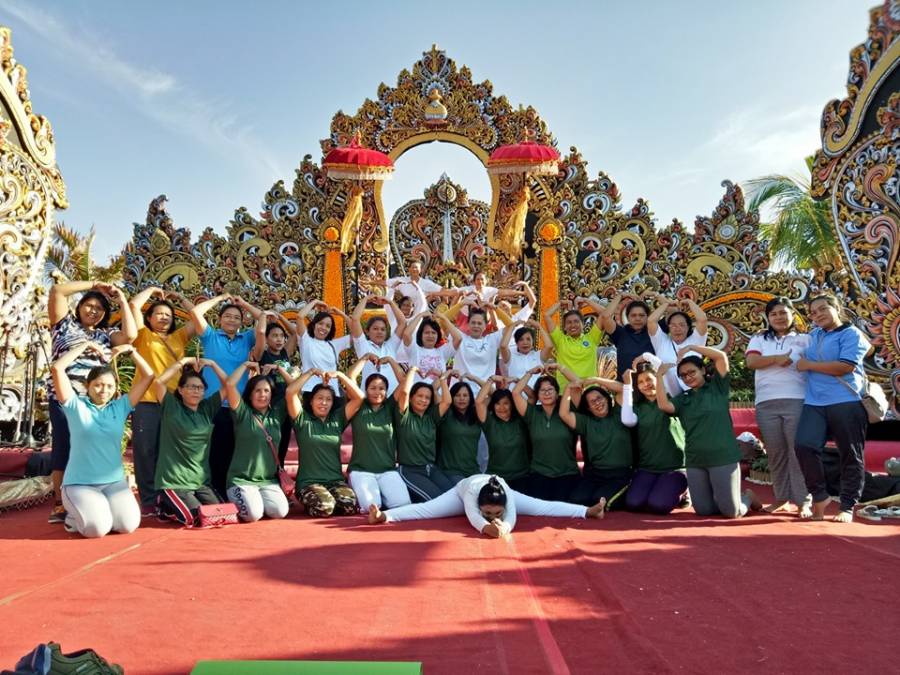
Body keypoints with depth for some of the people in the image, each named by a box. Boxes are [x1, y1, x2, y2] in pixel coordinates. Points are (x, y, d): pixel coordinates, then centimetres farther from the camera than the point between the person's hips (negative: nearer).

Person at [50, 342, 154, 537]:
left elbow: (148, 376, 4)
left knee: (128, 525, -17)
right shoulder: (76, 406, -2)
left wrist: (131, 350, -2)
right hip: (79, 484, -3)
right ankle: (76, 517, 13)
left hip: (114, 482, 3)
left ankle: (98, 512, 18)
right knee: (97, 528, -25)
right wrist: (85, 346, -7)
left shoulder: (120, 407, 5)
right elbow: (56, 368, -12)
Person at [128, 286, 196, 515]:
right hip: (147, 402, -3)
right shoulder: (144, 336, 9)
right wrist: (151, 290, 12)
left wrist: (179, 297, 21)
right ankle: (148, 501, 7)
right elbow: (133, 304, -1)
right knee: (146, 452, -1)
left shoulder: (179, 337, 17)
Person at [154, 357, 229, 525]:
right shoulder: (172, 407, -3)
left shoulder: (207, 408, 8)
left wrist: (212, 363, -2)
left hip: (202, 481, 5)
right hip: (173, 482, -5)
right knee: (197, 518, -20)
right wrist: (183, 361, -14)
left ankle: (176, 505, 18)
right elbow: (158, 382, -18)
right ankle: (167, 507, 11)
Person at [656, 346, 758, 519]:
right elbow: (663, 405, -10)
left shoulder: (718, 387, 4)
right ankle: (724, 498, 35)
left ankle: (747, 497, 30)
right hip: (695, 462, 4)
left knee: (731, 512, -1)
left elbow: (722, 356, -8)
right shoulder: (683, 399, 10)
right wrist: (659, 375, -8)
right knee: (703, 510, 7)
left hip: (723, 458, -4)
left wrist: (690, 347, -7)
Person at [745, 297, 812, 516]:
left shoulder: (805, 339, 12)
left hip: (797, 401, -2)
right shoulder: (759, 339, 16)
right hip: (766, 403, 2)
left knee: (798, 451, -4)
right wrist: (777, 359, -8)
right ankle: (781, 497, 15)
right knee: (775, 453, 6)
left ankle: (803, 502, 1)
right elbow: (751, 361, 0)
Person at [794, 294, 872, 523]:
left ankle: (847, 507, 13)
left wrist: (808, 365, -7)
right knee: (804, 445, -14)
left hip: (847, 402, -5)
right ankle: (819, 495, 3)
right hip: (814, 403, 5)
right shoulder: (813, 336, 20)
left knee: (851, 456, 2)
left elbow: (845, 366, -14)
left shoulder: (851, 333, 0)